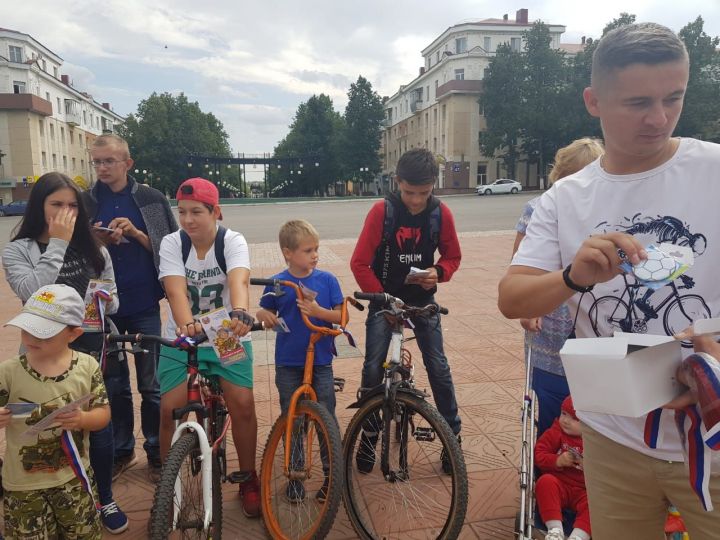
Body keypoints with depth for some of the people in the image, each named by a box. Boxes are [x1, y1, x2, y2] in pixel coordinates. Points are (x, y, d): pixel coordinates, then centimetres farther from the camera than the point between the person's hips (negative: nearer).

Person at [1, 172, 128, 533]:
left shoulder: (94, 250, 5)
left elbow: (113, 303, 7)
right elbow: (31, 293, -22)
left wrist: (106, 300, -16)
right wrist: (57, 244, -19)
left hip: (92, 349, 2)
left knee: (100, 426, 6)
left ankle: (105, 500, 28)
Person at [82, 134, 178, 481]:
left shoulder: (151, 199, -1)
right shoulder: (85, 203, 4)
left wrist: (136, 234, -15)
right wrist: (98, 242, -11)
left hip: (144, 306, -2)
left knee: (151, 384, 6)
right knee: (113, 384, 12)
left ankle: (156, 452, 21)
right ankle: (121, 450, 29)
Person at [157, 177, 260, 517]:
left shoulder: (232, 241, -13)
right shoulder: (171, 244, -9)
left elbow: (239, 281, -33)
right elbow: (176, 291, -25)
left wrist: (240, 313, -54)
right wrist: (186, 324, -45)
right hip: (182, 339, 1)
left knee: (243, 404, -15)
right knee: (169, 408, -12)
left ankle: (248, 479, 10)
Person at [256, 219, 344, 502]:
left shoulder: (327, 279, -4)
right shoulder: (276, 284, -4)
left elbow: (341, 316, -2)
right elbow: (263, 313, 7)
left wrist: (318, 311, -20)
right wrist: (265, 316, -16)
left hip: (321, 361, 0)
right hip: (288, 364, 1)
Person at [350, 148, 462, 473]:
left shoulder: (441, 213, -8)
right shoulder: (382, 211, -15)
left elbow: (452, 256, 4)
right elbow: (359, 263, -13)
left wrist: (438, 272, -17)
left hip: (423, 300, 2)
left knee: (438, 366, 0)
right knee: (373, 368, -4)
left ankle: (453, 435, 18)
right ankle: (369, 434, 17)